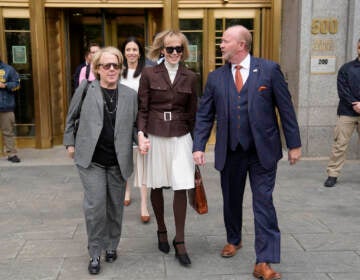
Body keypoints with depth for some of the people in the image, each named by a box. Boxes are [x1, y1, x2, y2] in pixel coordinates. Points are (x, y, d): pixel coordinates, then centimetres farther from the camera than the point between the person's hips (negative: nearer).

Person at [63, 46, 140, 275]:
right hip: (92, 160, -2)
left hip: (119, 162, 2)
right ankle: (95, 253, 12)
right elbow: (71, 117, 12)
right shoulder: (85, 89, 1)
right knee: (95, 206, -7)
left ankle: (111, 246, 33)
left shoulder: (130, 95, 5)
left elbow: (134, 125, 10)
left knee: (115, 207, 12)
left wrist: (141, 140, -9)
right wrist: (70, 142, 10)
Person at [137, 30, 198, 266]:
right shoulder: (149, 74, 0)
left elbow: (192, 112, 8)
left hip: (180, 138, 1)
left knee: (181, 189, -2)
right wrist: (142, 134, -12)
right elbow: (142, 108, -1)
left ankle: (180, 242, 10)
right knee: (157, 187, 10)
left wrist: (194, 142, 9)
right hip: (155, 137, 0)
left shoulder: (190, 77, 4)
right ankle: (162, 231, 32)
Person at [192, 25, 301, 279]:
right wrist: (199, 146, -5)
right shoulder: (216, 77, 3)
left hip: (263, 151, -3)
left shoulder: (269, 70, -4)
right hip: (230, 152, 3)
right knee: (231, 200, 16)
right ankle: (234, 240, 41)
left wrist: (294, 144, -2)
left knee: (264, 203, -2)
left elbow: (286, 108, -2)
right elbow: (204, 115, 4)